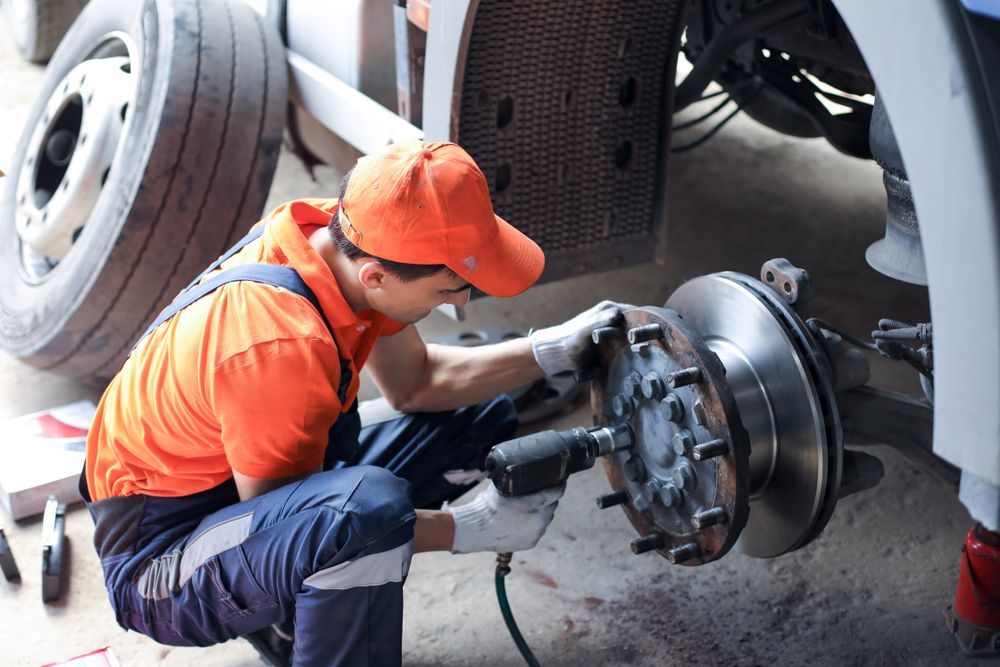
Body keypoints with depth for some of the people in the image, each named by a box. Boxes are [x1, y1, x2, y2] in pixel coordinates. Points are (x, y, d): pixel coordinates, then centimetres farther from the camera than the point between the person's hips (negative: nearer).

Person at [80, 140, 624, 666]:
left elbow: (416, 384, 6)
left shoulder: (336, 237, -10)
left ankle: (289, 612, 10)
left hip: (257, 486, 9)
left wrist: (554, 348, -4)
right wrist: (469, 530, -20)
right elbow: (287, 526, -21)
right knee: (369, 505, -39)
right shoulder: (281, 343, -34)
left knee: (482, 419, 8)